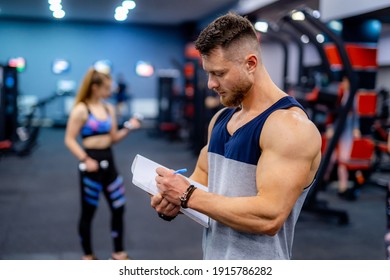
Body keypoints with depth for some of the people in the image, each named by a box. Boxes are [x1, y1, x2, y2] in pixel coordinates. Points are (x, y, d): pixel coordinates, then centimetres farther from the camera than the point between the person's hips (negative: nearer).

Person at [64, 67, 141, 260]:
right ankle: (88, 256, 23)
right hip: (92, 162, -7)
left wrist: (128, 128, -3)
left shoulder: (109, 108, 8)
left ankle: (118, 253, 25)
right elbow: (69, 139, -12)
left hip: (108, 161, 7)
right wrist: (84, 160, -21)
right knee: (88, 211, 6)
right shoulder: (81, 110, -11)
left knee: (119, 207, 10)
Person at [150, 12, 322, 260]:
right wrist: (172, 201, -7)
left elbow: (269, 217, -27)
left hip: (257, 264, -7)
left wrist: (188, 196, -22)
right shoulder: (221, 118, 5)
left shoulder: (290, 125, -20)